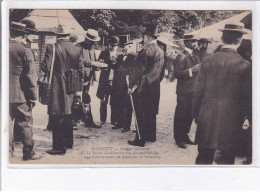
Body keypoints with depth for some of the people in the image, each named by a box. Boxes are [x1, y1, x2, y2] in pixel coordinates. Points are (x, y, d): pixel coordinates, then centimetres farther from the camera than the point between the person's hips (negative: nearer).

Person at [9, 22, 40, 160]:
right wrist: (33, 97, -2)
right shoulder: (25, 52, -10)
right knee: (25, 124, 6)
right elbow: (30, 76, -9)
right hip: (20, 95, -4)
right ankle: (28, 153, 12)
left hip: (4, 94, 4)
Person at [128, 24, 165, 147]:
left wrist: (131, 85, -12)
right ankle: (151, 136, 27)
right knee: (151, 112, 17)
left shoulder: (146, 50, -17)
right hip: (155, 88, 8)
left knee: (141, 114, -2)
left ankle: (140, 139, 1)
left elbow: (138, 70, -16)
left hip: (142, 87, -8)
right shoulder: (161, 52, 7)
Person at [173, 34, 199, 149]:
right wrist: (191, 70, -23)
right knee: (180, 116, -1)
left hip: (192, 91, 8)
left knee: (189, 115, 14)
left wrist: (199, 69, 6)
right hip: (184, 92, -8)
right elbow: (176, 73, -18)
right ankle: (179, 139, 8)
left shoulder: (194, 57, 17)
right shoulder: (181, 56, -11)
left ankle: (185, 136, 25)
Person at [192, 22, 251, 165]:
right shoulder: (244, 65, -11)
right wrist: (242, 118, 7)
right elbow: (245, 97, -7)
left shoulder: (208, 61, -3)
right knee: (226, 160, 7)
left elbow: (198, 91, 1)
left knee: (203, 158, 13)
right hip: (230, 121, -3)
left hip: (206, 120, 3)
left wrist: (196, 115, 12)